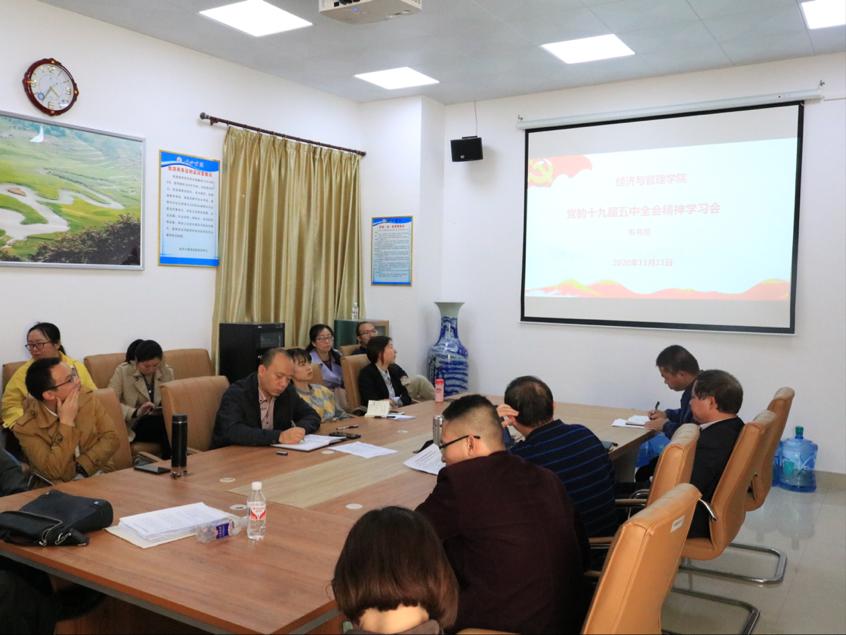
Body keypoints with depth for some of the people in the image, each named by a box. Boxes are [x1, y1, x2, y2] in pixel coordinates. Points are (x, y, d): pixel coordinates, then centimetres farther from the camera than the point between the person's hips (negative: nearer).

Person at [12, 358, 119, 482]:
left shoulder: (86, 397, -2)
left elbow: (111, 438, -2)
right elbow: (54, 471, -17)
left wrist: (81, 467, -14)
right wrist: (66, 422, -18)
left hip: (101, 476, 3)